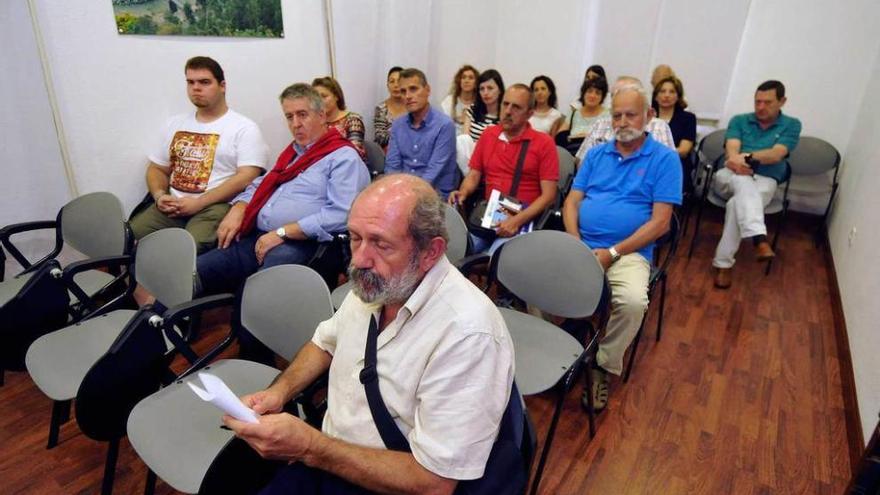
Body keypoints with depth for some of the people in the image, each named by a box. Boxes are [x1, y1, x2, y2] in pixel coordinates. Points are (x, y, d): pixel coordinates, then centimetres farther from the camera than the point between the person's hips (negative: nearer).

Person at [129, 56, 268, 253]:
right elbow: (157, 169, 25)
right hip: (173, 206, 5)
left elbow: (246, 177, -10)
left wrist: (199, 203, -14)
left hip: (216, 206, -5)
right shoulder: (175, 124, 21)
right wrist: (160, 196, 2)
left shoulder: (244, 128, 1)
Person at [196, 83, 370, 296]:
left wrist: (282, 233, -16)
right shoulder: (292, 152, 26)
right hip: (257, 238, 8)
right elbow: (259, 185, 34)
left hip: (299, 244, -8)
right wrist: (238, 209, 11)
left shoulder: (344, 157, -3)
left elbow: (340, 215, -16)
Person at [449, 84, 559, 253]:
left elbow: (548, 195, -5)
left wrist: (517, 220, -18)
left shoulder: (544, 143, -1)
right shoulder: (488, 134, 14)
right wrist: (462, 193, -6)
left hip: (523, 215, -3)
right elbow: (473, 176, 17)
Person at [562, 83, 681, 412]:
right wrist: (575, 243, -9)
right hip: (580, 246, 4)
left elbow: (660, 222, -6)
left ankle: (603, 366, -5)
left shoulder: (665, 159, 2)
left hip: (628, 253, -3)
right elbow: (572, 202, 10)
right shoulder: (596, 154, 15)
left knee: (634, 302, -32)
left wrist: (612, 253, -14)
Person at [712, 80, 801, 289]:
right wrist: (735, 159, -28)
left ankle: (723, 263, -32)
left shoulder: (791, 125, 11)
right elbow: (731, 149, -4)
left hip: (765, 181, -1)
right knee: (743, 181, -38)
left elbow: (776, 155, -8)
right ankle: (759, 239, -55)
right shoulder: (739, 120, 15)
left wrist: (746, 156, -25)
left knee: (738, 203, -35)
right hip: (730, 177, 1)